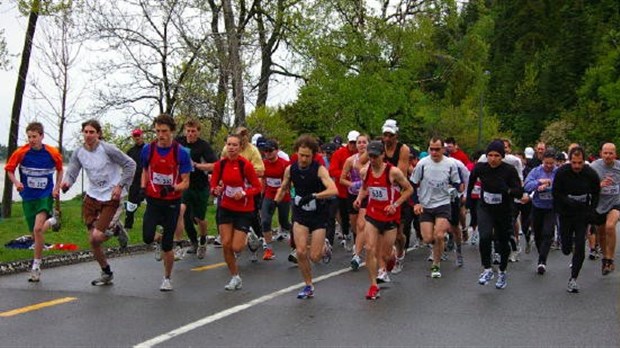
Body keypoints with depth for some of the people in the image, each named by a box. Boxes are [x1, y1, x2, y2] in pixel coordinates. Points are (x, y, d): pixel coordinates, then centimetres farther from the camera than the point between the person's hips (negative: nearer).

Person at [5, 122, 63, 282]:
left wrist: (57, 188, 0)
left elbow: (60, 170, 11)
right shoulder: (21, 152, -8)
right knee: (35, 232, 7)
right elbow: (9, 169, 4)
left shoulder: (52, 153, -7)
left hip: (46, 195, -3)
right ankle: (50, 221, 40)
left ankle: (36, 266, -9)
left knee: (37, 229, -20)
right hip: (28, 197, 3)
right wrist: (16, 182, -14)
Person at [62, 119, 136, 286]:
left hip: (110, 198, -5)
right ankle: (106, 273, 24)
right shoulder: (78, 153, 1)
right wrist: (66, 183, -24)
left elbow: (130, 164, -8)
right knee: (92, 241, 5)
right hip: (91, 197, 5)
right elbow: (71, 173, -2)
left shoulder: (107, 149, -14)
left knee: (97, 237, -16)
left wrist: (120, 185, -12)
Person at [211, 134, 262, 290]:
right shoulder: (220, 164, -3)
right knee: (226, 244, -3)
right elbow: (213, 186, 1)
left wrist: (244, 193, -26)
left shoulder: (246, 165, -15)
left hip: (244, 210, -4)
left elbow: (257, 188, -9)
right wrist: (216, 190, -21)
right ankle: (235, 278, 15)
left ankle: (247, 239, 31)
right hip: (226, 208, 4)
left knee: (236, 247, -7)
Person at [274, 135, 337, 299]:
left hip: (318, 215, -3)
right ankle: (308, 286, 10)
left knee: (314, 257, -5)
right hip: (300, 214, 3)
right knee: (300, 252, -9)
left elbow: (333, 190, -31)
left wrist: (313, 196, -39)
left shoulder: (319, 169, -17)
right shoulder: (290, 169, -4)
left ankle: (324, 246, 32)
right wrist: (275, 202, 0)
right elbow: (283, 188, 15)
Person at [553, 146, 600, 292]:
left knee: (580, 248, -8)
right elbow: (556, 193, -8)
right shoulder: (562, 172, -14)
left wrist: (592, 210, -3)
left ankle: (573, 279, 1)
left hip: (583, 214, 0)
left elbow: (596, 193, 7)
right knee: (566, 250, 5)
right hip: (566, 213, 0)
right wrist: (569, 202, -23)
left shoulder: (591, 174, -9)